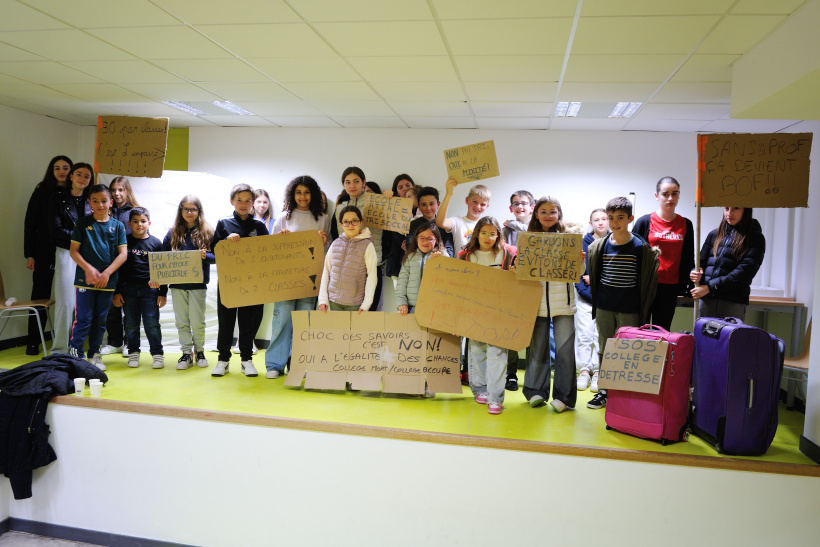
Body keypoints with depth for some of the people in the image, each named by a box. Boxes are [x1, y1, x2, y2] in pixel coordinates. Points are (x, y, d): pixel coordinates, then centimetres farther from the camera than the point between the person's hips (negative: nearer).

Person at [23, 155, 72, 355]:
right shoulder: (42, 191, 4)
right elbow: (30, 223, 3)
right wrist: (29, 254, -3)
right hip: (45, 253, 0)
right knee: (40, 295, 3)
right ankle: (33, 342, 12)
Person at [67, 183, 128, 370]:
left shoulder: (117, 226, 4)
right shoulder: (82, 223, 2)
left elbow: (123, 253, 0)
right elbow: (73, 250, 0)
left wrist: (106, 273, -11)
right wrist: (88, 269, -13)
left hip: (107, 280, 2)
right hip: (85, 279, -2)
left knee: (100, 320, 10)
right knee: (83, 319, -3)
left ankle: (94, 355, 22)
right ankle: (75, 355, 6)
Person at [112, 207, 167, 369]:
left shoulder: (156, 243, 5)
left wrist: (163, 293, 3)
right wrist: (116, 292, 4)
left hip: (150, 288, -1)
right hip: (128, 288, 2)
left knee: (152, 323, -3)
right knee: (131, 323, 7)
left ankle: (157, 353, 7)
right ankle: (133, 353, 20)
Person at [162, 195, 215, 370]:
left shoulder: (206, 232, 1)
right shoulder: (173, 233, 8)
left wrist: (205, 255, -21)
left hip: (198, 284, -3)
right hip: (177, 285, 3)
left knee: (197, 321, 2)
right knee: (181, 322, 8)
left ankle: (199, 351, 21)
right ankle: (186, 353, 18)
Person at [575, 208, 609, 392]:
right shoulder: (582, 244, 3)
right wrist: (589, 293, -9)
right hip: (585, 298, 0)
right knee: (584, 335, 0)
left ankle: (597, 372, 10)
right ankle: (584, 371, 10)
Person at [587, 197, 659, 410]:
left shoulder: (640, 247, -4)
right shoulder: (599, 246, 2)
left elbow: (648, 276, 4)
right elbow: (592, 275, 16)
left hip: (629, 310, -3)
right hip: (604, 307, 3)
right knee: (604, 349, 11)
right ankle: (604, 390, 23)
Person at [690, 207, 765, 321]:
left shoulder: (755, 238, 1)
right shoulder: (714, 234, 15)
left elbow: (744, 272, -10)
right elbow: (702, 261, 18)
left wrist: (710, 287, -16)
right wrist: (695, 273, -8)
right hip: (705, 300, 3)